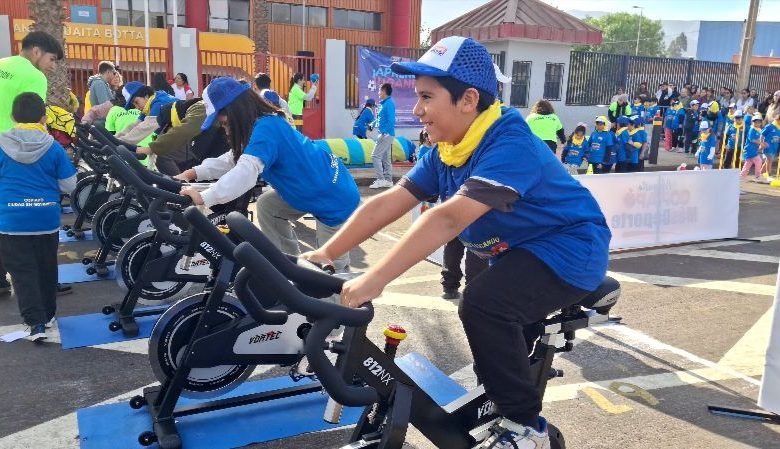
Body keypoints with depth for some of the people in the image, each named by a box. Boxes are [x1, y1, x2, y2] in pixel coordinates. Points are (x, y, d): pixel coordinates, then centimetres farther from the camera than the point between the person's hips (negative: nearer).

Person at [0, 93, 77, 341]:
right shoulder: (54, 147, -6)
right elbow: (68, 186, -3)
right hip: (47, 218, 1)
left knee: (22, 271, 4)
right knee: (46, 268, 17)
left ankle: (36, 321, -4)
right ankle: (48, 314, 29)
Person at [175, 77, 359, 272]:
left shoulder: (265, 128, -24)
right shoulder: (267, 122, 5)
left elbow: (245, 172, -37)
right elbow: (234, 159, 10)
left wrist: (203, 197, -39)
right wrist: (193, 173, 2)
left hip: (336, 199, -10)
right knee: (266, 205, 11)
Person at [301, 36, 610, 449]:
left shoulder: (510, 144, -29)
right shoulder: (444, 152, -3)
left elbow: (448, 218, -40)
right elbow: (386, 204, -8)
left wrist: (373, 279, -44)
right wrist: (324, 254, -15)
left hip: (567, 249, -9)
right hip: (517, 252, 9)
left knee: (484, 303, -30)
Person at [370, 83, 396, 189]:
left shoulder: (389, 103, -14)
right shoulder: (384, 103, 15)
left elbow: (391, 120, -20)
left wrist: (384, 133, -23)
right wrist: (374, 124, 13)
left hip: (386, 134, -10)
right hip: (386, 135, 10)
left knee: (375, 156, -10)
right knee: (386, 158, 12)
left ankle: (381, 179, -8)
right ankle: (388, 180, 16)